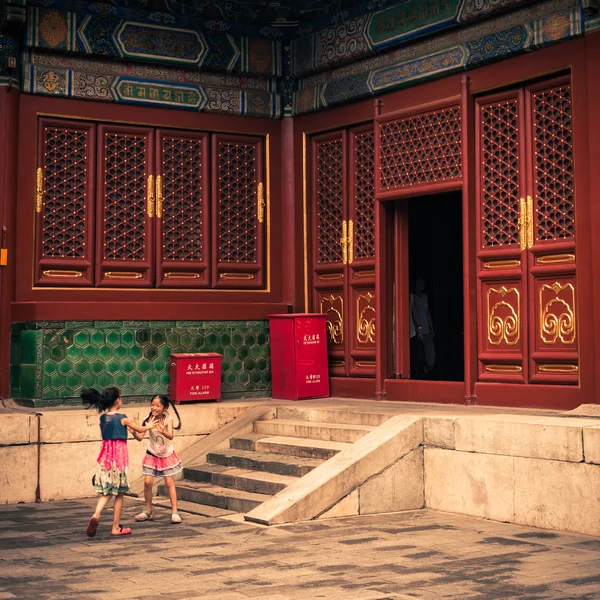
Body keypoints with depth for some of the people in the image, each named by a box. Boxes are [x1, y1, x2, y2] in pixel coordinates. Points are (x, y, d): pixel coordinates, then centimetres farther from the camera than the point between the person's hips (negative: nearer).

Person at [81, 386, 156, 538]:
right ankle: (116, 527, 11)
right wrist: (149, 426, 25)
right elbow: (140, 429, 4)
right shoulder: (122, 418, -9)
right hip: (119, 454, -5)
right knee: (119, 493, 6)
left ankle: (96, 515, -17)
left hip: (105, 455, 5)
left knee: (106, 492, 10)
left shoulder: (103, 417, 6)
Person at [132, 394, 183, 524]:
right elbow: (140, 437, -20)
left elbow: (171, 436, -33)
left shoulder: (168, 419, -18)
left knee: (169, 483, -1)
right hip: (152, 455, 1)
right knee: (147, 482, -3)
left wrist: (162, 431, -53)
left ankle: (174, 512, 5)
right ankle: (148, 511, 13)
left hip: (167, 455, -1)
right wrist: (133, 432, -40)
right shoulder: (149, 420, -15)